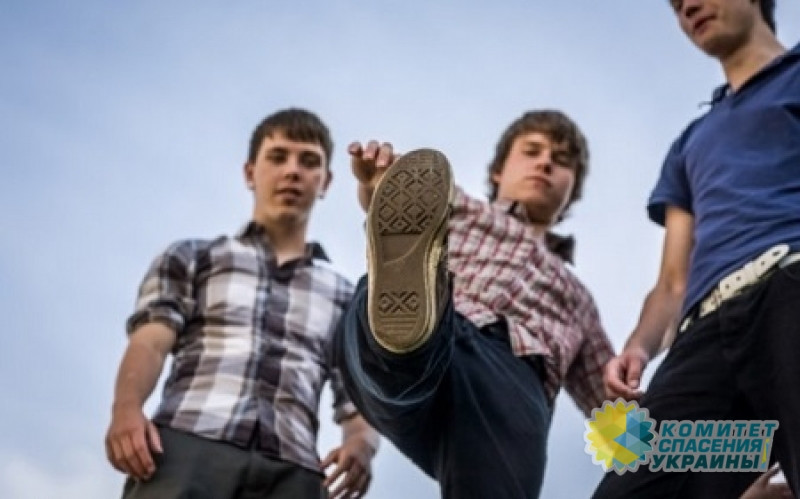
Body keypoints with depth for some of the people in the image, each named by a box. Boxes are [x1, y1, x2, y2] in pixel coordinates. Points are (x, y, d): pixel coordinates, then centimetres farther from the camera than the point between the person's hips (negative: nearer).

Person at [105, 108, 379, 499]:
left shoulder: (344, 298, 29)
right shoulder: (192, 258, 24)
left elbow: (359, 403, 21)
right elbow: (151, 340, 7)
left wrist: (361, 443, -5)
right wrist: (126, 408, -15)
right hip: (190, 444, -2)